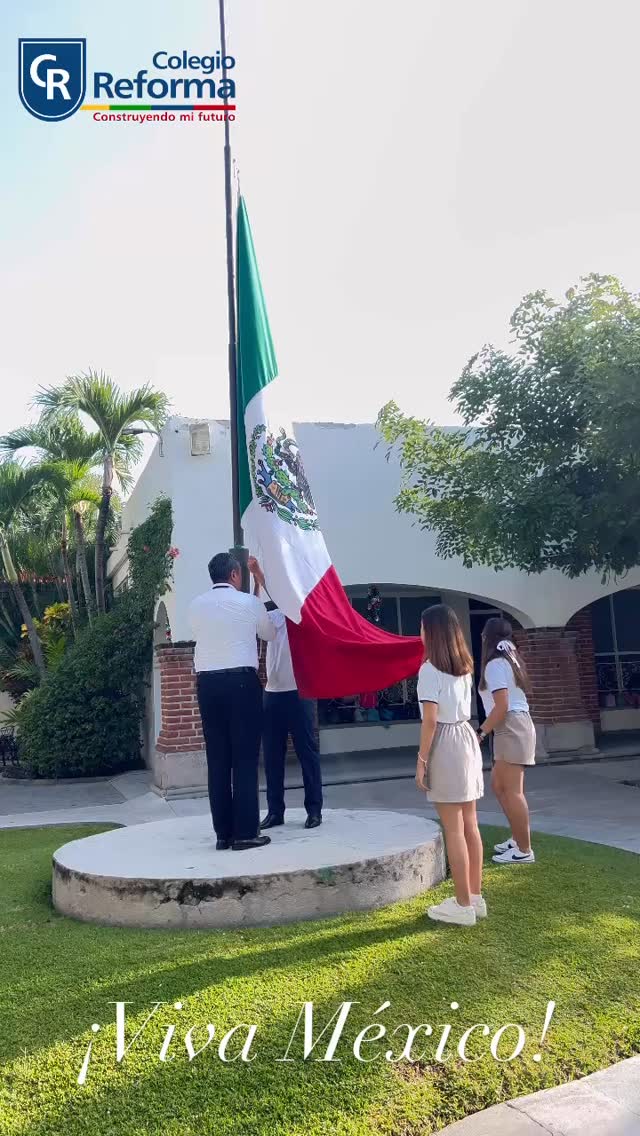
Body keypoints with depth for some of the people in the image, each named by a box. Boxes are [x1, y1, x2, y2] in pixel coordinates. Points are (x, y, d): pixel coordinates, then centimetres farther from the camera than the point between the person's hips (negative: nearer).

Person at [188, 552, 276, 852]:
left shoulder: (196, 606, 10)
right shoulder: (249, 602, 2)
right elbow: (270, 634, 18)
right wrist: (249, 629, 39)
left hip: (207, 683, 4)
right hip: (242, 681, -4)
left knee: (217, 760, 7)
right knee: (245, 759, 0)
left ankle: (223, 833, 12)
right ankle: (245, 832, 2)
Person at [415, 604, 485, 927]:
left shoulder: (430, 670, -14)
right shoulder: (464, 666, 9)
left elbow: (430, 720, -17)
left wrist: (421, 760, -12)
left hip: (445, 745, -8)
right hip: (467, 738, 8)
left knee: (453, 830, -1)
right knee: (469, 825, 13)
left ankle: (463, 906, 6)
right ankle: (475, 897, 22)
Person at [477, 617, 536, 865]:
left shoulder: (495, 664, -12)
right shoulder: (508, 660, 17)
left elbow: (502, 707, -18)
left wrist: (480, 732, -14)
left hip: (510, 728, -10)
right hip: (513, 728, 10)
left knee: (512, 790, -5)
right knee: (498, 785, 16)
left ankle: (524, 850, 1)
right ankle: (518, 838, 24)